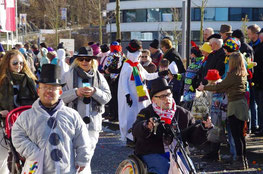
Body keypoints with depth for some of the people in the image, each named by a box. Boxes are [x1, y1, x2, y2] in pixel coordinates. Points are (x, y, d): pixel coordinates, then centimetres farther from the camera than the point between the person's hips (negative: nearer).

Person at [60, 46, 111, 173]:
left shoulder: (98, 77, 11)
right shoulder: (68, 76, 3)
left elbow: (107, 97, 4)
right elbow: (60, 96, -5)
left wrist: (94, 92, -14)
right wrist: (76, 92, -18)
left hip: (92, 122, 3)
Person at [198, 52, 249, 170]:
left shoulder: (233, 75, -13)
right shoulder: (243, 74, 13)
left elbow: (220, 86, -5)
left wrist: (204, 87, 7)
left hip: (235, 105, -9)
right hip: (242, 103, 9)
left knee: (236, 135, -6)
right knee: (240, 134, 14)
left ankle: (240, 161, -6)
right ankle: (244, 160, 18)